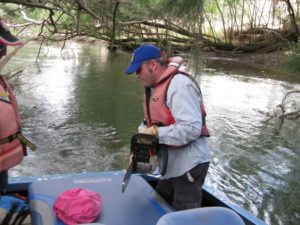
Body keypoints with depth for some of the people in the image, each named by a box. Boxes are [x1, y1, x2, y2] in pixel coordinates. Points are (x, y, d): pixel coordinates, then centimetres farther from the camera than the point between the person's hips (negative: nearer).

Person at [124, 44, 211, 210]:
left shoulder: (179, 84, -21)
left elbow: (192, 128, -29)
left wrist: (155, 133, -24)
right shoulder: (154, 87, 10)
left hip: (189, 165, -10)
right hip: (171, 164, 10)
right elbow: (152, 121, 14)